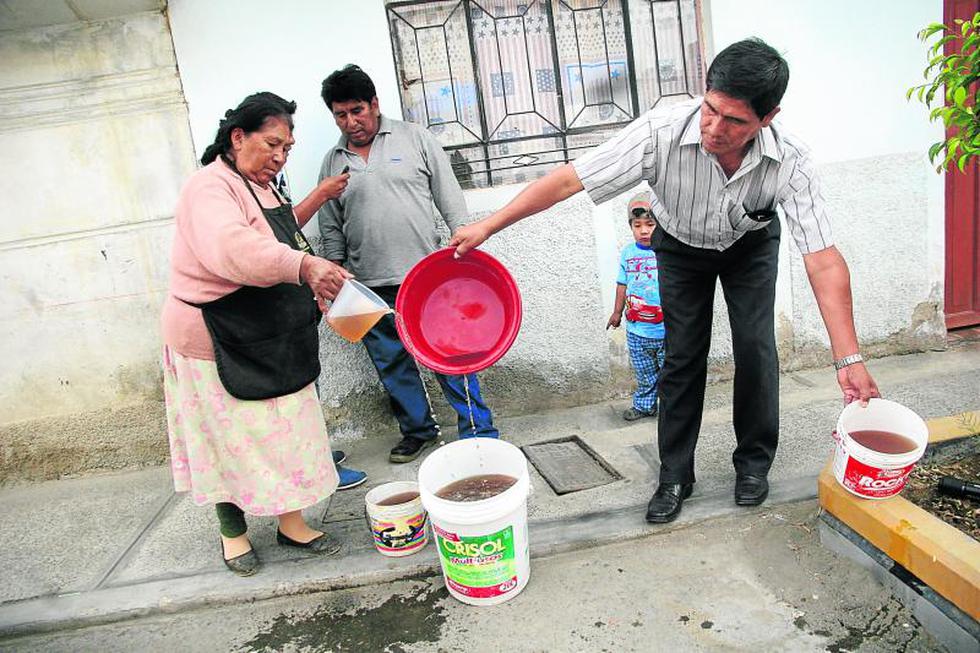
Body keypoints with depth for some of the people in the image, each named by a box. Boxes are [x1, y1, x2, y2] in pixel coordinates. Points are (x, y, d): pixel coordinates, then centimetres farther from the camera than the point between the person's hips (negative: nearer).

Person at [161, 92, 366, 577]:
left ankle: (291, 523, 26)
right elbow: (232, 249, -40)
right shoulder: (210, 187, -19)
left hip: (270, 341, 9)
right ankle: (233, 532, 27)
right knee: (233, 440, 7)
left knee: (284, 432, 12)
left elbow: (279, 232, 30)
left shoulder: (258, 186, 12)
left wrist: (318, 197, 19)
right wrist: (305, 265, -54)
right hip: (219, 342, -8)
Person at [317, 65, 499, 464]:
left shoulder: (414, 138, 5)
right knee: (392, 365, 9)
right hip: (371, 288, 4)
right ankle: (418, 430, 26)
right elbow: (331, 228, 15)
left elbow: (449, 196, 4)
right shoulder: (332, 162, 13)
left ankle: (478, 431, 9)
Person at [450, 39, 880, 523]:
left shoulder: (790, 161, -35)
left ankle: (753, 463, 16)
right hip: (680, 245, 0)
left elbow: (823, 260, -33)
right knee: (683, 356, -2)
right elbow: (570, 179, -35)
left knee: (755, 349, -7)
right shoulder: (661, 132, -38)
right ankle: (675, 475, 12)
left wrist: (848, 358, -36)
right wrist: (488, 225, -34)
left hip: (751, 245, 1)